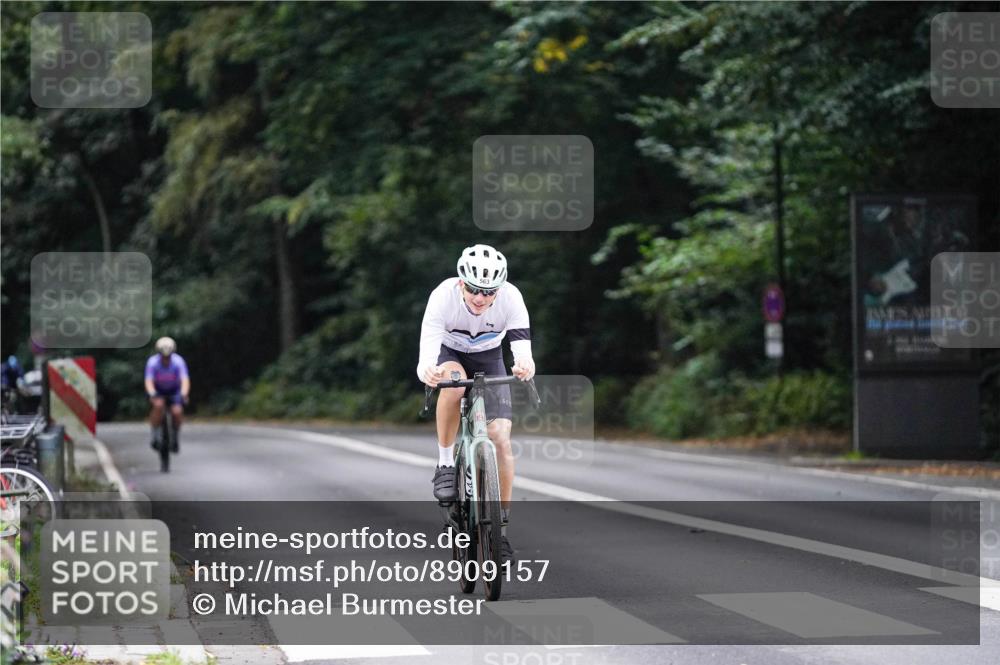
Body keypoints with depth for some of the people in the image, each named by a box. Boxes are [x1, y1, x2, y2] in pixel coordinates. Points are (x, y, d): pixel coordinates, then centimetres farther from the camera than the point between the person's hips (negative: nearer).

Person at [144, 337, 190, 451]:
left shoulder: (178, 361, -26)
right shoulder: (153, 362, -26)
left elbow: (185, 380, -35)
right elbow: (149, 381, -33)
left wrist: (183, 394, -54)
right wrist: (152, 394, -53)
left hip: (174, 390, 1)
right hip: (158, 390, -1)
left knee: (177, 411, -24)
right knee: (158, 405, -33)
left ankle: (176, 439, 4)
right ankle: (155, 436, -16)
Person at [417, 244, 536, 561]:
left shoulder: (511, 297, -29)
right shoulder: (444, 295, -33)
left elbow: (522, 345, -38)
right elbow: (428, 345, -41)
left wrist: (524, 365, -62)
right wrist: (426, 369, -64)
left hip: (490, 360, 1)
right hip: (450, 355, -1)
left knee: (501, 439, -13)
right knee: (454, 382, -39)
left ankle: (501, 526, 0)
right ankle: (445, 463, -20)